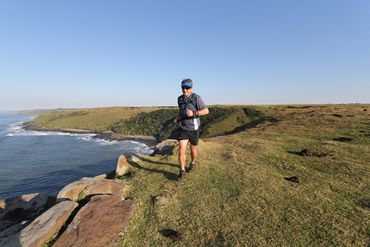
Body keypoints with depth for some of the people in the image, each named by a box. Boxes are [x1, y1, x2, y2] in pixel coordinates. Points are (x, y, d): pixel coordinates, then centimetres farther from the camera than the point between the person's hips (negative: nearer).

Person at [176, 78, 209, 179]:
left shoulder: (196, 98, -15)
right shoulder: (180, 99, 2)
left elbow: (206, 111, -19)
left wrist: (193, 113, -32)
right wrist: (178, 117, 5)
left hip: (193, 129, -3)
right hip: (183, 129, 3)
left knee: (193, 148, 17)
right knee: (181, 150, -8)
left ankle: (193, 162, 45)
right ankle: (182, 170, 6)